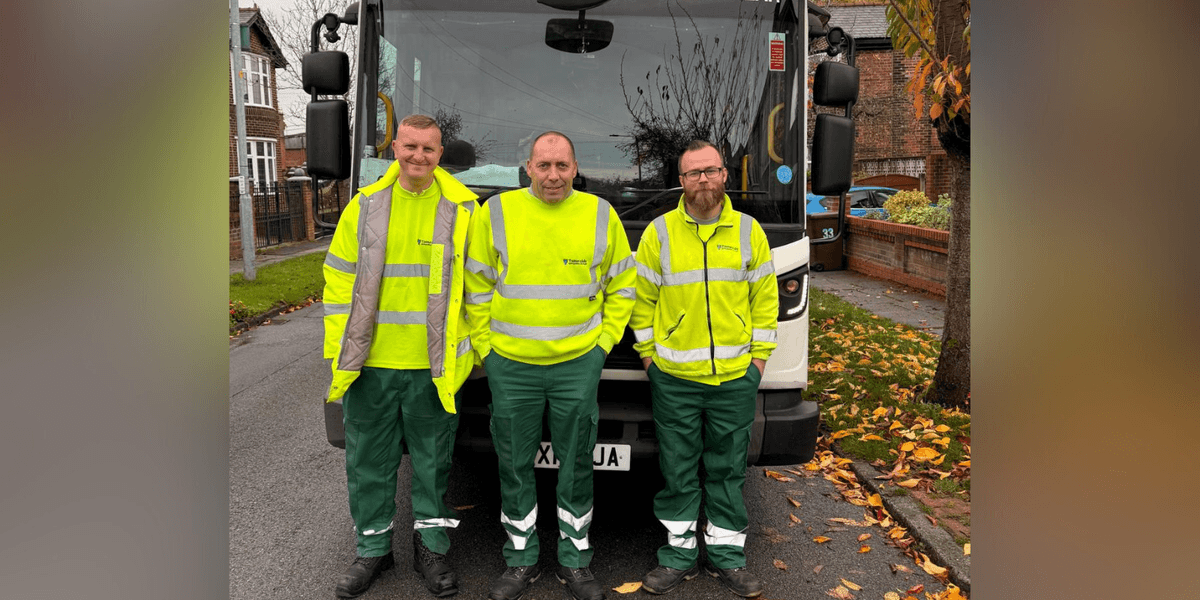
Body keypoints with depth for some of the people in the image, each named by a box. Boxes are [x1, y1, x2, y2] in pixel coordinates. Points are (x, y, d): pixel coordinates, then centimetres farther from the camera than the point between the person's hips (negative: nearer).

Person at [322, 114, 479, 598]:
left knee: (433, 461, 11)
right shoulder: (365, 207, 4)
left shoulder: (461, 210, 0)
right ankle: (373, 549, 29)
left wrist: (473, 346, 2)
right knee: (369, 461, 11)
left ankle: (431, 547, 28)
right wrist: (339, 353, 1)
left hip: (434, 366, -1)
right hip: (371, 363, 2)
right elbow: (339, 282, 6)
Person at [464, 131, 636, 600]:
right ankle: (521, 560, 27)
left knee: (576, 466, 9)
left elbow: (622, 286, 11)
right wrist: (484, 347, 1)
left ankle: (575, 561, 26)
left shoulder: (600, 215, 2)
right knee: (515, 467, 9)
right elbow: (477, 288, 5)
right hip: (510, 365, 0)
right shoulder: (495, 213, 0)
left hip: (578, 364, 0)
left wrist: (605, 341, 4)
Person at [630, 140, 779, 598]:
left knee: (728, 469, 11)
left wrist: (760, 355, 4)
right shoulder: (658, 233, 0)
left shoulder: (749, 231, 5)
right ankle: (680, 555, 22)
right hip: (673, 376, -1)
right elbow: (642, 300, 5)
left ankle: (727, 555, 25)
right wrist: (648, 354, 1)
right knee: (677, 470, 8)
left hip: (736, 376, 1)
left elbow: (765, 299, 9)